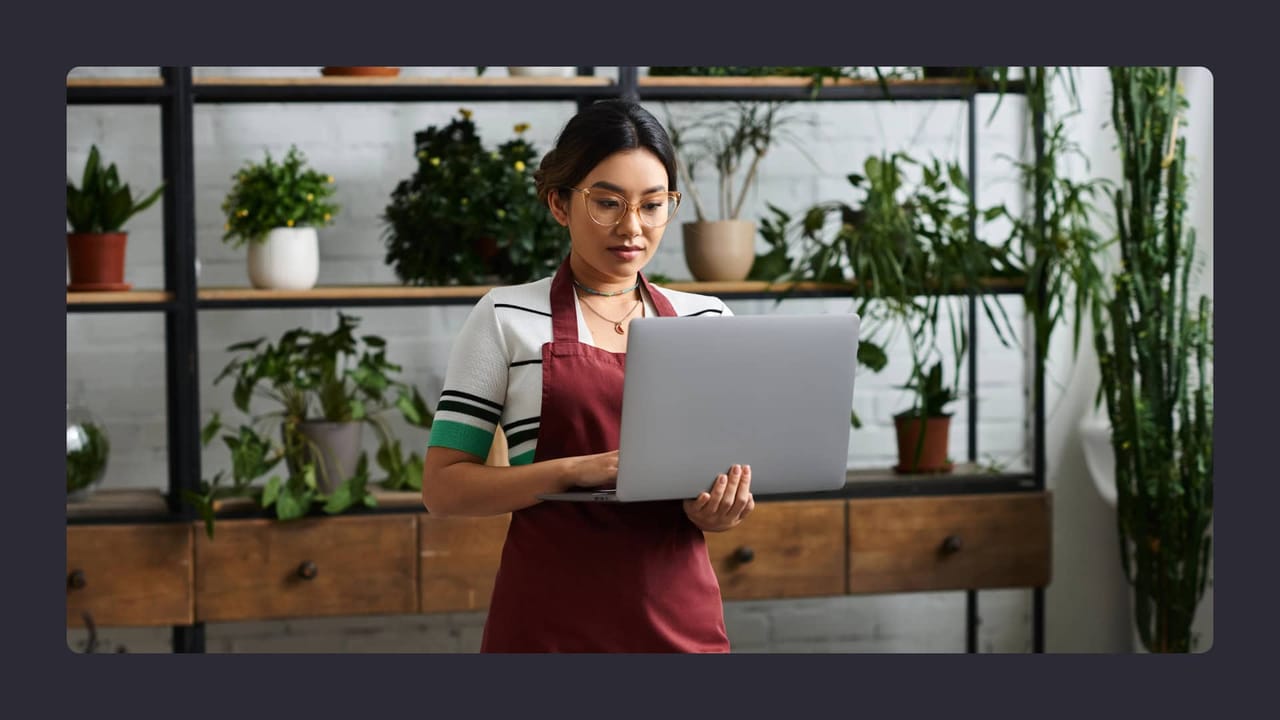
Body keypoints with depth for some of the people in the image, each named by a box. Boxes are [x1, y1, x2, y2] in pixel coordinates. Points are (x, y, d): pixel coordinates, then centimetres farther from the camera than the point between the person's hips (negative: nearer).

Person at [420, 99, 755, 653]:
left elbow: (732, 469, 13)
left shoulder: (705, 318, 9)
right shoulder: (507, 318, -1)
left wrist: (721, 508, -11)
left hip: (682, 618, 3)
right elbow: (443, 486, -5)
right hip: (551, 624, -3)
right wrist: (580, 470, -19)